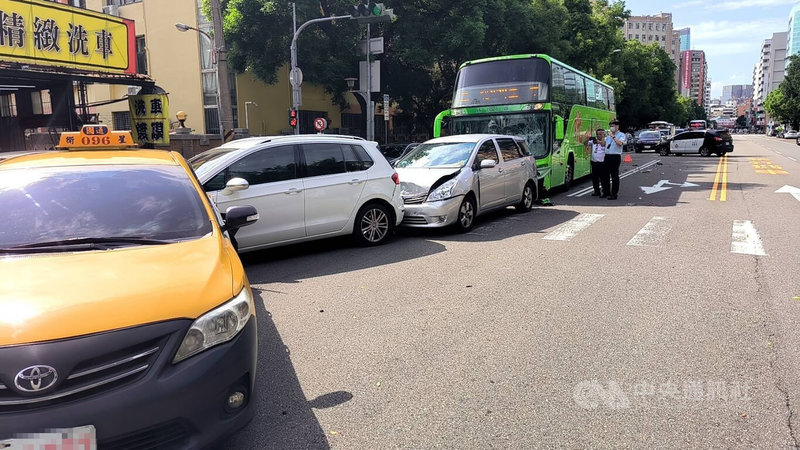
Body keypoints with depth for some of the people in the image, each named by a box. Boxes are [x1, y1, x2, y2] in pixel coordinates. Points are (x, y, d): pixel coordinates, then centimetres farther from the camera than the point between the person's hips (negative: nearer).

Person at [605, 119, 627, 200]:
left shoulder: (621, 135, -1)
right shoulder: (608, 135, 21)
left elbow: (620, 143, -20)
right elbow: (604, 144, 32)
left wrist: (613, 136, -18)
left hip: (615, 156, -7)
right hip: (607, 156, 7)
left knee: (614, 176, -6)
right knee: (606, 174, 12)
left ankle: (614, 194, -4)